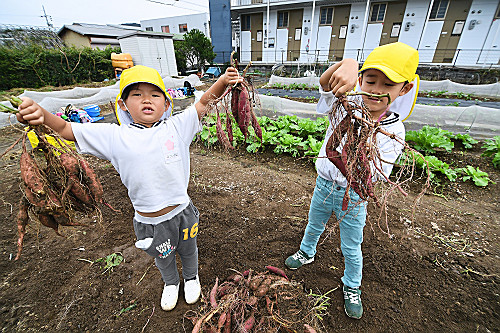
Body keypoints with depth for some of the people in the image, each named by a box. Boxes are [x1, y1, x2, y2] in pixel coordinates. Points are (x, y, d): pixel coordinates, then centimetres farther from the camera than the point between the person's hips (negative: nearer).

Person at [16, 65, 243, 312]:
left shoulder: (176, 127, -11)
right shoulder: (114, 136, -9)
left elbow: (203, 103, -11)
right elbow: (66, 129, -7)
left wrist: (223, 81, -25)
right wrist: (41, 115, -27)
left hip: (182, 212, 0)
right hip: (148, 221, 1)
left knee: (188, 250, 28)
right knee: (163, 258, 29)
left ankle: (191, 277, 61)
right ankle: (170, 283, 63)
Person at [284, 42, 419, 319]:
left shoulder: (394, 130, -15)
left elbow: (379, 174, -18)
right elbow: (325, 83, -32)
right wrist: (347, 64, -53)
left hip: (354, 195, -1)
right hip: (324, 185, 1)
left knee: (351, 247, 17)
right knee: (314, 226, 25)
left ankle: (352, 286, 47)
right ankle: (306, 253, 57)